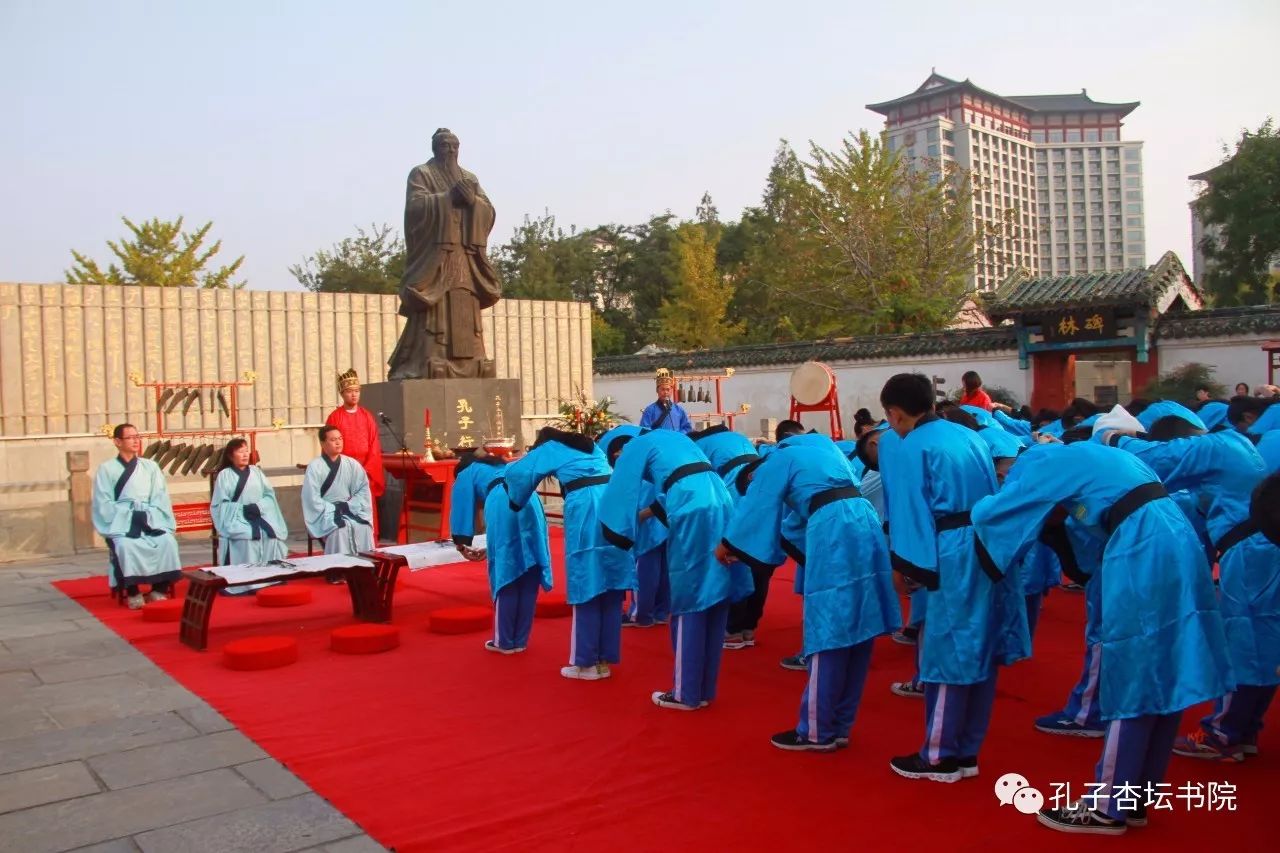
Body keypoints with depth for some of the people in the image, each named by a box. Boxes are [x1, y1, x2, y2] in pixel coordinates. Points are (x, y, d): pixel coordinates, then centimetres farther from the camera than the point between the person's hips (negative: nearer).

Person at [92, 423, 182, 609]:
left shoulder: (150, 467, 13)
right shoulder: (106, 469, 4)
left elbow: (160, 498, 6)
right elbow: (104, 504, -3)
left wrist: (147, 517, -11)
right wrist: (129, 517, -14)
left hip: (150, 520, 2)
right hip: (119, 522, -2)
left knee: (167, 541, -28)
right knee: (125, 545, -34)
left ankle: (159, 589, -20)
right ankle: (132, 592, -23)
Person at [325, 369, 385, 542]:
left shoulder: (367, 416, 9)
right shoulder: (335, 417, 0)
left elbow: (374, 446, 4)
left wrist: (367, 469, -8)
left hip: (366, 472, 3)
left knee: (367, 513, 2)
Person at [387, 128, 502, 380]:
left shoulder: (469, 178, 21)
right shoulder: (421, 174, 7)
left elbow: (488, 211, 9)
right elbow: (416, 206, -10)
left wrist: (471, 199, -11)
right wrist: (449, 196, -15)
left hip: (466, 258, 5)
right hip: (434, 254, -5)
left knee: (466, 314, 0)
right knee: (435, 312, -13)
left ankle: (469, 363, 0)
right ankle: (428, 365, -16)